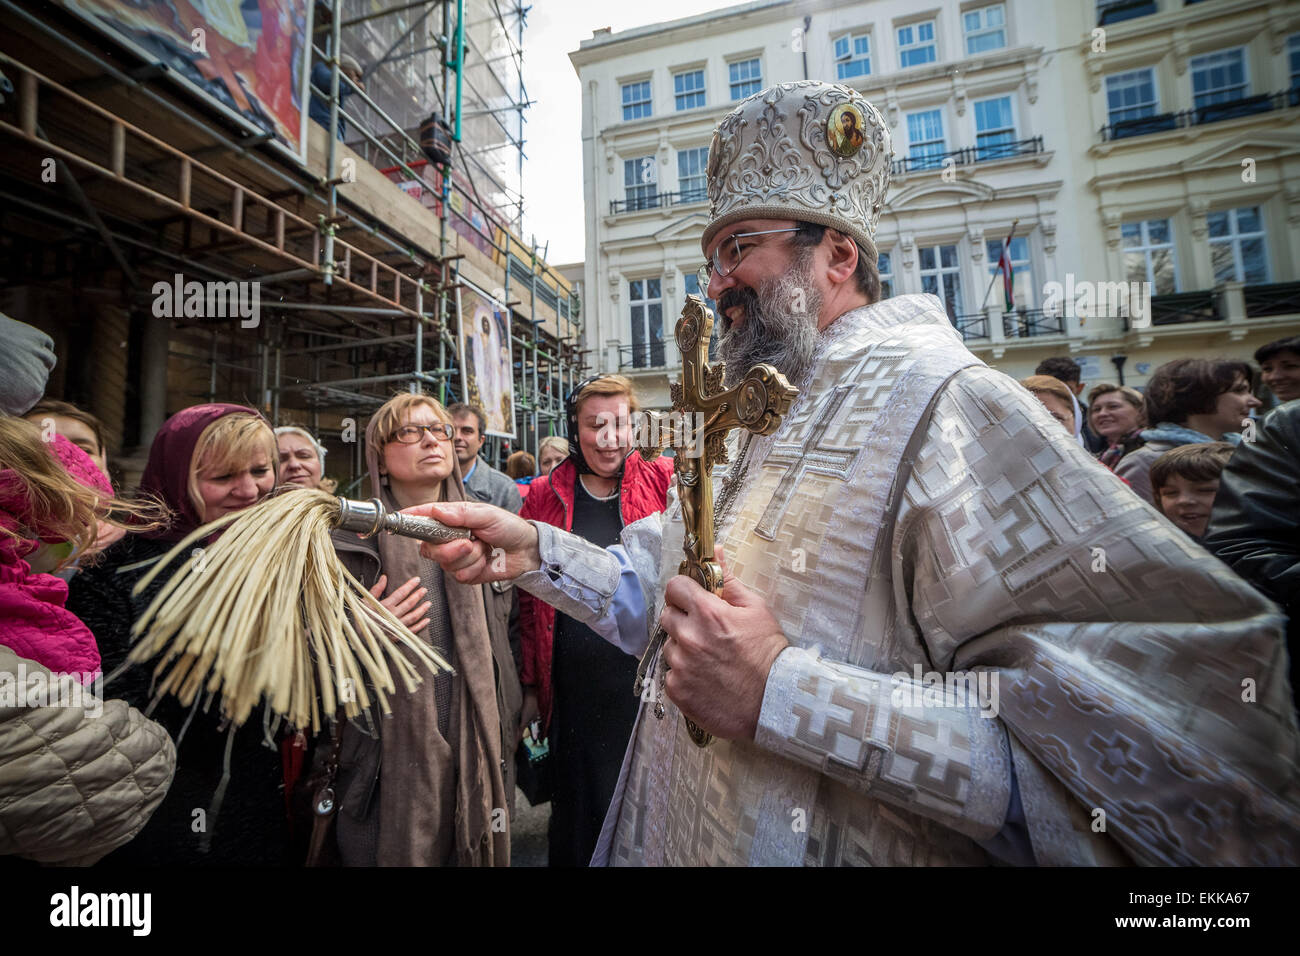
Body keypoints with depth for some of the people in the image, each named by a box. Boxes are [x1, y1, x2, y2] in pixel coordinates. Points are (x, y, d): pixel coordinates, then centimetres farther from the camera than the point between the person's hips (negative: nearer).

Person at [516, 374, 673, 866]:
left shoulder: (663, 483, -1)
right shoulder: (544, 497, 0)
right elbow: (529, 599, 5)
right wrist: (530, 684, 7)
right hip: (573, 691, 1)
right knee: (577, 811, 17)